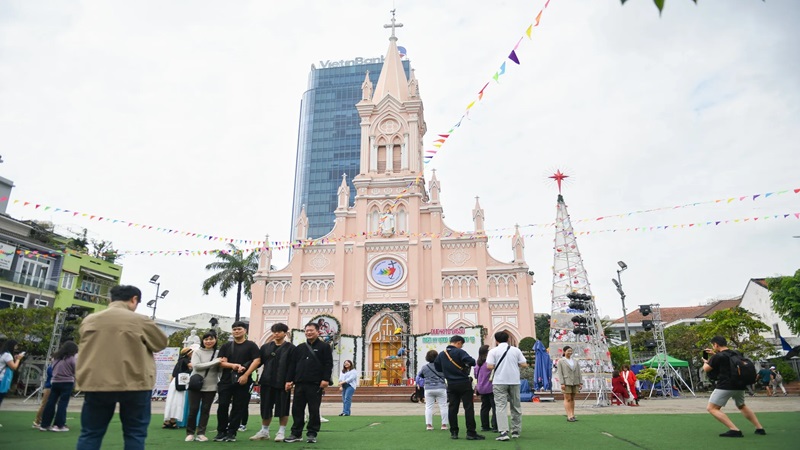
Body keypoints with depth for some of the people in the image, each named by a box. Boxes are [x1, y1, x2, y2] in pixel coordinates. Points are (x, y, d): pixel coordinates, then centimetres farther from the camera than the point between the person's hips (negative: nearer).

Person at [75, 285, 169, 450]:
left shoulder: (89, 320, 5)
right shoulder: (140, 320, -8)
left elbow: (88, 348, 19)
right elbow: (161, 343, 3)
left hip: (96, 383, 3)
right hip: (135, 383, -3)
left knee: (90, 433, 13)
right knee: (134, 433, 7)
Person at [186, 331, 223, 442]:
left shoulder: (218, 353, 3)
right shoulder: (197, 352, -2)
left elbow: (220, 370, 6)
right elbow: (196, 366, -16)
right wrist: (214, 362, -22)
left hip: (210, 387, 2)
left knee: (205, 410, 5)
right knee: (193, 410, 1)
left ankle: (200, 433, 13)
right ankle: (190, 433, 17)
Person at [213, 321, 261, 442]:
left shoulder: (251, 345, 3)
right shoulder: (226, 346, 13)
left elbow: (257, 361, -7)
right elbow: (221, 362, 4)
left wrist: (246, 375, -15)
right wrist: (233, 365, -15)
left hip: (242, 382, -2)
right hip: (226, 381, 3)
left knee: (238, 407, 0)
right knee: (223, 406, 0)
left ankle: (231, 432, 11)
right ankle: (221, 432, 13)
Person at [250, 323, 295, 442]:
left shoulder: (290, 348, -1)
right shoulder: (266, 347, 11)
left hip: (283, 383, -4)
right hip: (267, 382, 4)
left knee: (282, 407, 2)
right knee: (266, 407, 11)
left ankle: (281, 432, 13)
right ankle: (264, 431, 24)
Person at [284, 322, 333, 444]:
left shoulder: (324, 347, 2)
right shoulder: (299, 348, 16)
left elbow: (328, 365, -5)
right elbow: (292, 365, 14)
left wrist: (325, 379, -14)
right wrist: (289, 380, 6)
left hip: (316, 384, -4)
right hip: (299, 383, 4)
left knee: (314, 410, 1)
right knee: (297, 409, 5)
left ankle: (312, 434, 11)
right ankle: (296, 433, 15)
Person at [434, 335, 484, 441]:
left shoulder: (442, 354, 5)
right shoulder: (459, 352, -13)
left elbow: (437, 366, 14)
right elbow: (472, 361, -23)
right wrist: (469, 365, -1)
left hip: (451, 384, 5)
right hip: (463, 383, -5)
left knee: (452, 408, 9)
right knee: (468, 408, 1)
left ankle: (454, 432, 12)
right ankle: (471, 433, 2)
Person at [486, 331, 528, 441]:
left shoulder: (493, 351, -3)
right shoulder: (516, 350, 5)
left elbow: (489, 366, -11)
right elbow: (524, 364, 1)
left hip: (500, 382, -3)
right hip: (514, 381, 3)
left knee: (501, 406, -2)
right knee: (516, 406, 15)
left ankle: (503, 432, -13)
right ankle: (516, 431, 21)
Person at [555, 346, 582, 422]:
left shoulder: (575, 361, 14)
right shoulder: (560, 361, -1)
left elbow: (578, 373, 12)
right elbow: (559, 373, -7)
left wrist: (580, 383, 4)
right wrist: (562, 383, -15)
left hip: (575, 382, 5)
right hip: (566, 382, -5)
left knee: (572, 399, 7)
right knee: (567, 399, -4)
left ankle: (573, 416, 11)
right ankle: (569, 416, -5)